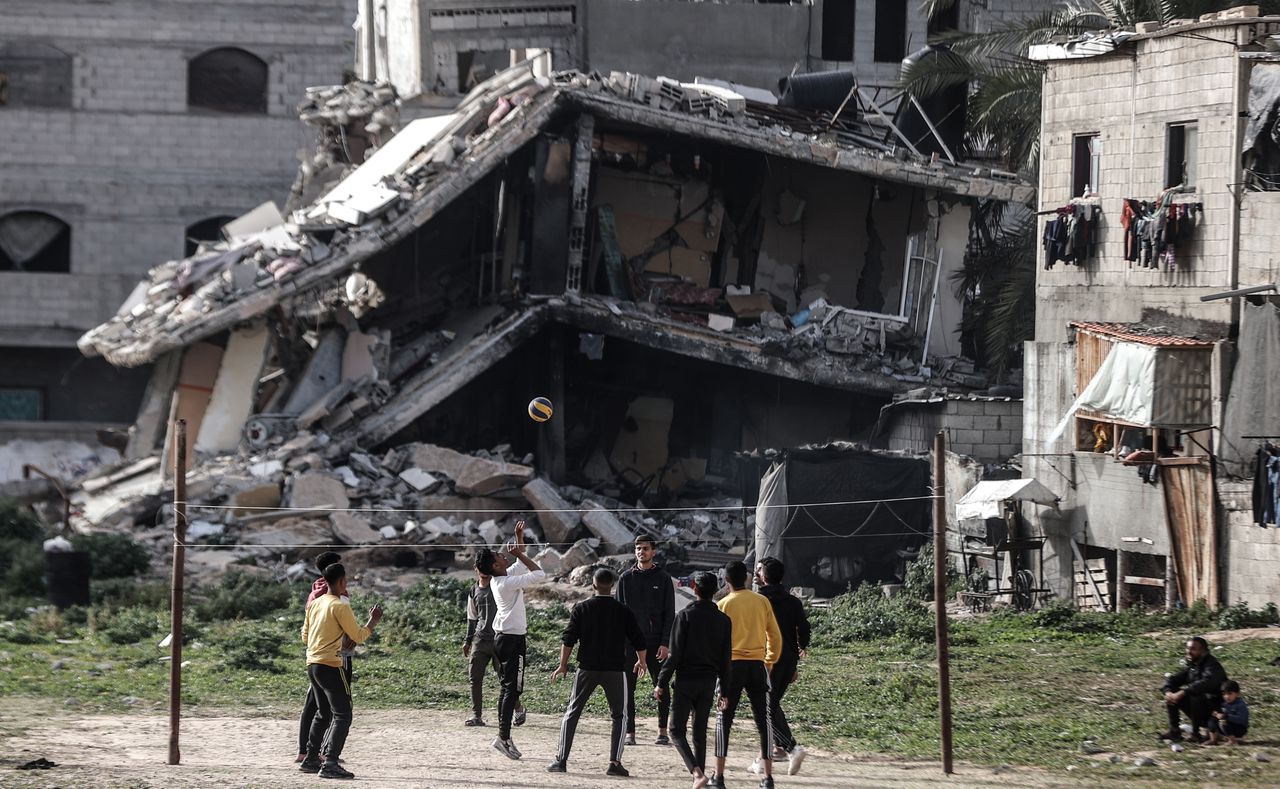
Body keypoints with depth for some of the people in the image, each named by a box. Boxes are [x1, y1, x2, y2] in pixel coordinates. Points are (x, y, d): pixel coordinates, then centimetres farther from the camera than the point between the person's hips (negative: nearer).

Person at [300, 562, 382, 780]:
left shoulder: (315, 604, 12)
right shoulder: (340, 606, -11)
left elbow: (305, 637, 21)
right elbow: (358, 636, -8)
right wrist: (374, 620, 7)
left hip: (312, 664, 8)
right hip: (330, 666, -8)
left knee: (323, 714, 23)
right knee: (342, 715, -7)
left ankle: (311, 760, 27)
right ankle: (330, 763, -20)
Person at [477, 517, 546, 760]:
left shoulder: (501, 579, 9)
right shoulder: (507, 582, -18)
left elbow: (522, 566, 26)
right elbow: (539, 574, -18)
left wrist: (519, 539, 20)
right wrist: (519, 554, -9)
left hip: (502, 637, 10)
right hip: (513, 639, -10)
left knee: (508, 687, 13)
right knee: (513, 689, -10)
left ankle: (504, 735, 14)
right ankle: (504, 737, -13)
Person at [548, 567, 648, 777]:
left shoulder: (581, 608, 0)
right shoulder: (623, 611, -1)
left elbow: (569, 639, -4)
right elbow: (639, 641, 3)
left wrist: (563, 666, 5)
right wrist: (641, 662, 21)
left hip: (587, 669, 0)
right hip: (615, 669, 0)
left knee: (572, 713, 11)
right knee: (619, 716, 11)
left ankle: (561, 759, 4)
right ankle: (614, 762, -1)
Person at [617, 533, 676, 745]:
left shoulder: (663, 579, 4)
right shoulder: (626, 578, 7)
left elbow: (669, 614, 2)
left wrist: (665, 643, -7)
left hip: (655, 642, -1)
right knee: (628, 688, 0)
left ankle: (663, 731, 10)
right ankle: (630, 732, 5)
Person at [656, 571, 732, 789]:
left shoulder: (685, 616, -10)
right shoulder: (724, 621, 4)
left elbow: (675, 654, -11)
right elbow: (726, 658, 6)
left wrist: (661, 683, -5)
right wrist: (724, 689, 14)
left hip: (686, 680, -4)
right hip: (709, 681, 4)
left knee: (677, 730, 0)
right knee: (700, 731, 14)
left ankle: (697, 771, -19)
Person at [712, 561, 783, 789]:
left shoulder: (723, 605, -3)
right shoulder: (762, 602, 4)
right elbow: (775, 636, 6)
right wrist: (770, 661, 17)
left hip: (732, 665, -2)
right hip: (757, 665, 2)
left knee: (723, 720, 5)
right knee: (763, 720, 9)